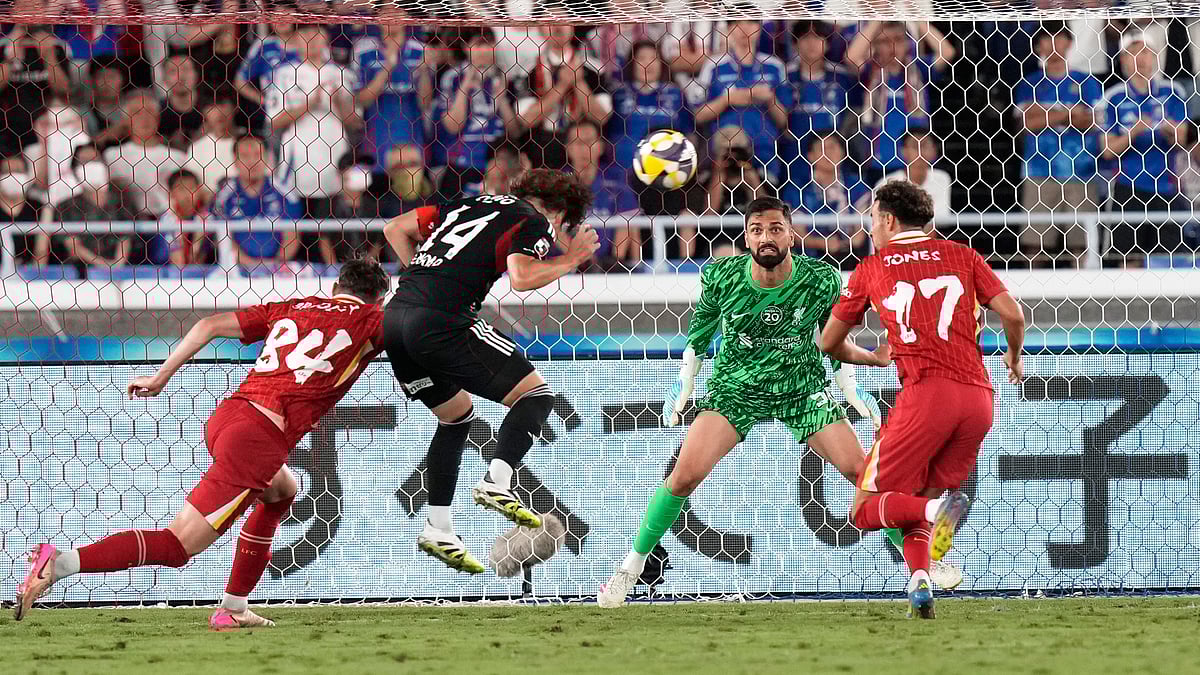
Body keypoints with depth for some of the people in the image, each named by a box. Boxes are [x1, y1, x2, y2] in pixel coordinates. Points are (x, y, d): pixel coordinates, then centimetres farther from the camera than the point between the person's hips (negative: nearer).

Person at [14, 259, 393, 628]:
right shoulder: (367, 319, 7)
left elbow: (210, 325, 15)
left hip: (224, 417, 8)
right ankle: (59, 564, -22)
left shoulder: (287, 309, 21)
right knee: (177, 546, -6)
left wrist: (161, 376, 20)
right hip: (259, 437, -8)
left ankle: (233, 609, 33)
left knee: (280, 491, 37)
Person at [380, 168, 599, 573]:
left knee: (457, 416, 25)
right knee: (536, 395, 3)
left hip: (393, 316, 8)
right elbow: (521, 277, -15)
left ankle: (438, 530, 20)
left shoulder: (470, 205, 27)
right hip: (442, 323, -8)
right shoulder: (533, 223, 5)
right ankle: (496, 483, -17)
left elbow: (395, 229, 28)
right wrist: (570, 259, 1)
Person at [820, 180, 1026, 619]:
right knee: (918, 501, 17)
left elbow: (829, 343, 21)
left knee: (866, 511, 3)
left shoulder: (872, 269, 12)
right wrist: (1014, 357, 27)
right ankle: (920, 586, -9)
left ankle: (937, 508, -27)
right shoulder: (961, 256, 16)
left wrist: (874, 359, 41)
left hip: (925, 394, -4)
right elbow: (1012, 314, 6)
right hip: (978, 398, 4)